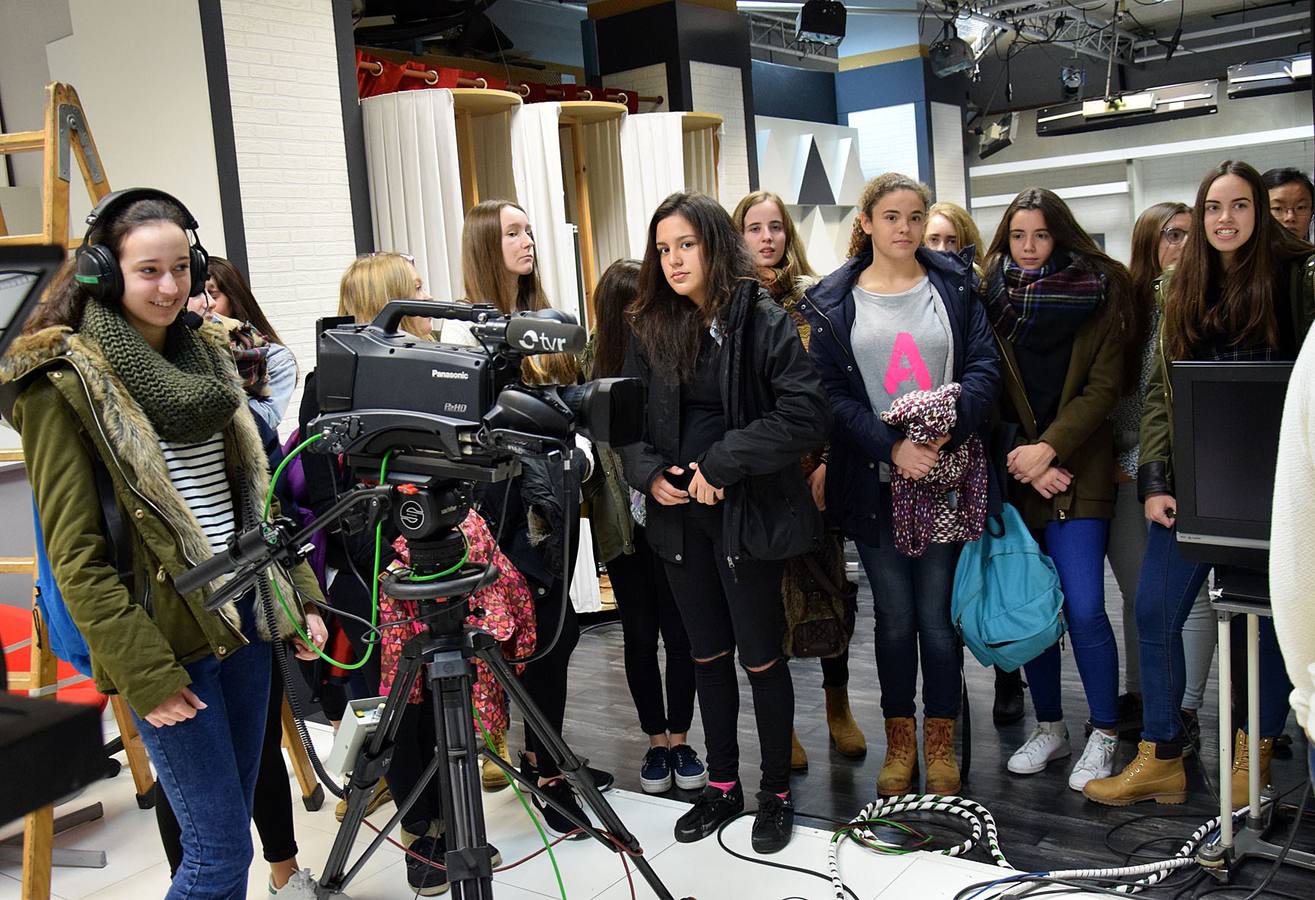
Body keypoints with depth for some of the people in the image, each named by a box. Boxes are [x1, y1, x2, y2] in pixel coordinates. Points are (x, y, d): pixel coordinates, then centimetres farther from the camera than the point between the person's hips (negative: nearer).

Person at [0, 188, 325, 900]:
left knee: (233, 813, 16)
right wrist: (142, 673, -16)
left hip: (245, 615, 6)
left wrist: (300, 597, 9)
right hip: (169, 640, -6)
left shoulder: (206, 355, 9)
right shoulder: (64, 381, -10)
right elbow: (75, 553, -13)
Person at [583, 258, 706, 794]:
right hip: (621, 522, 2)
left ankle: (680, 740, 25)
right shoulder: (596, 363, 0)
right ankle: (656, 742, 28)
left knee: (678, 631, 8)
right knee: (639, 633, 12)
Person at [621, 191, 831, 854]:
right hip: (678, 515, 5)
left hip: (747, 512, -5)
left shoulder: (763, 320, -9)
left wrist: (723, 463, -20)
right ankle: (722, 784, 32)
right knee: (707, 654, 16)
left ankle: (776, 792, 24)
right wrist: (648, 471, -8)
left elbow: (805, 413, -17)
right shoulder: (651, 328, 7)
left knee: (760, 656, 6)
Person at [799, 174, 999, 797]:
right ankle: (899, 743, 22)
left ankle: (940, 744, 19)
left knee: (937, 613, 3)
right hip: (874, 481, 0)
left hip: (945, 473, 0)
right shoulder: (833, 303, 4)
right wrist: (891, 447, -16)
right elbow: (832, 393, -3)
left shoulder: (954, 287, 8)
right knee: (894, 615, 8)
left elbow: (984, 367, 0)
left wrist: (950, 427, -18)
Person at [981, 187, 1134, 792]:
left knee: (1083, 608, -9)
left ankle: (1105, 735, 9)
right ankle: (1049, 727, 23)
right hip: (1014, 469, 2)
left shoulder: (1099, 293, 2)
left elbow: (1102, 388, -3)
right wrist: (1022, 462, -6)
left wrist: (1048, 449, -12)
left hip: (1077, 469, -2)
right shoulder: (991, 297, 6)